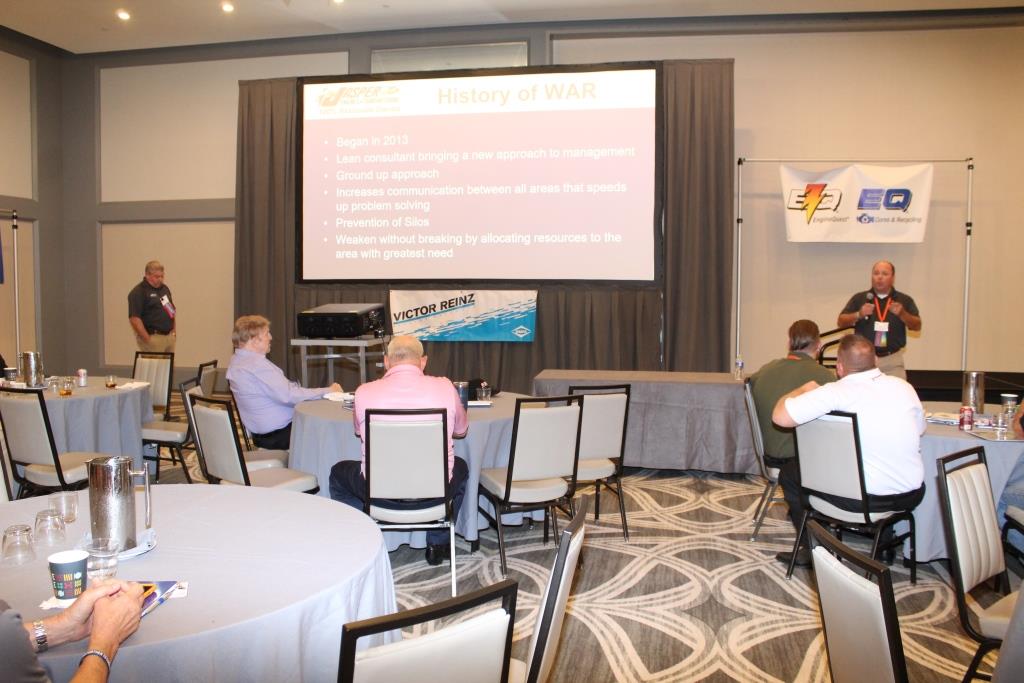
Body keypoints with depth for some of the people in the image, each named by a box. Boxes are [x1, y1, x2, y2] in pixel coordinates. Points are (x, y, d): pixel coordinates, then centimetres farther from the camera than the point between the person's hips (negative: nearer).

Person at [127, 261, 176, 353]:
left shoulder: (164, 288, 14)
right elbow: (134, 318, -18)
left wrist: (174, 330, 13)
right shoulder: (138, 292, -11)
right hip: (153, 338, -7)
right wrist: (147, 339, -18)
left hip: (169, 336, 7)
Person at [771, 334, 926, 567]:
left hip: (864, 499, -6)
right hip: (912, 495, 6)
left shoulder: (836, 393, -17)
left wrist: (804, 389, 0)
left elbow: (780, 416, -21)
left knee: (789, 472, 16)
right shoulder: (904, 387, 0)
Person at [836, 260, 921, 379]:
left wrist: (902, 314, -15)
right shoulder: (859, 298, 5)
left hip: (893, 360, 0)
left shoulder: (904, 300, 7)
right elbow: (841, 322, 2)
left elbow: (917, 326, 2)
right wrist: (858, 315, -15)